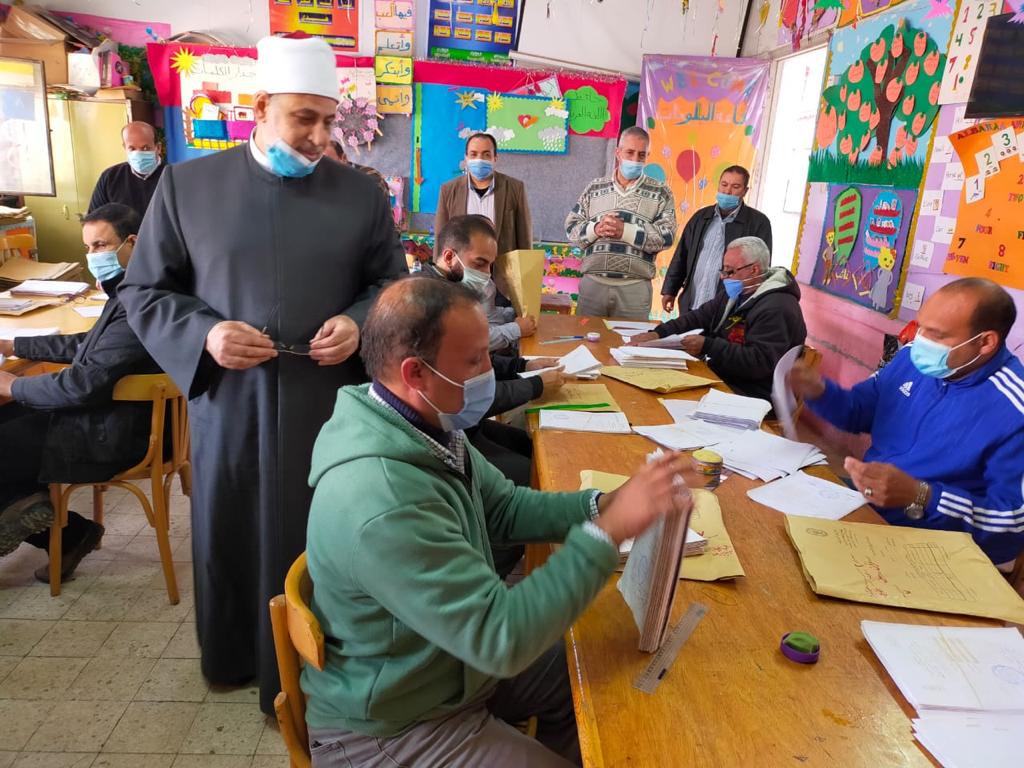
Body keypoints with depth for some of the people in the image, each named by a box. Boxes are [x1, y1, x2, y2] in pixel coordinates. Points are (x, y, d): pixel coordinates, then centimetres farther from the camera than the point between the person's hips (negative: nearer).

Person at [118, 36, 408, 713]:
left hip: (330, 404, 0)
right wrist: (203, 334, -13)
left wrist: (358, 323, -12)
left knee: (321, 538, 9)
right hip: (228, 404, 1)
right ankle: (235, 655, 40)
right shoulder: (186, 184, 3)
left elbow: (392, 283, 9)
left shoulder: (361, 193, 3)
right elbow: (144, 290, 5)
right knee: (230, 534, 15)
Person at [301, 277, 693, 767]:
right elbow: (501, 638, -33)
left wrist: (602, 505, -11)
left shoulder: (426, 426, -8)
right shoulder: (381, 504, -37)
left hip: (452, 657, 8)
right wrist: (609, 531, -30)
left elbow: (504, 507, 4)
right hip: (392, 727, -7)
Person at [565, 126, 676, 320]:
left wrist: (624, 230, -14)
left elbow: (666, 236, -5)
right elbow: (571, 228, 9)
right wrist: (595, 229, -11)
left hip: (635, 287, -1)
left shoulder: (660, 192, 7)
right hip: (592, 282, 2)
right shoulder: (594, 188, 13)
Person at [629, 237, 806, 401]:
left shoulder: (777, 309, -19)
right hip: (720, 379, 9)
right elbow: (699, 317, 12)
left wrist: (707, 346, -26)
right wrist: (658, 333, -3)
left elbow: (760, 362, -26)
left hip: (749, 399, -9)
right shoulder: (736, 292, 12)